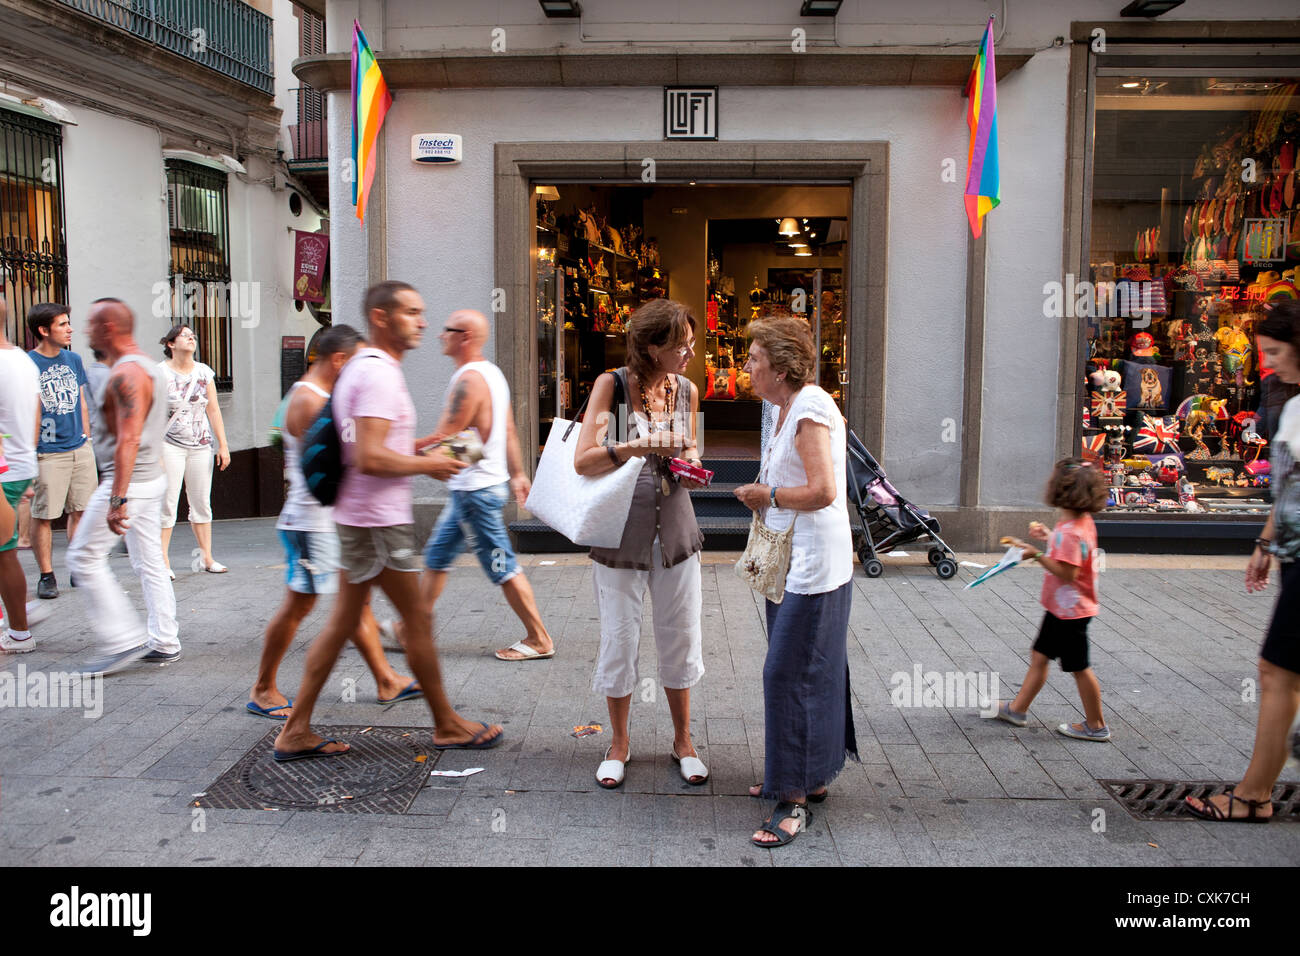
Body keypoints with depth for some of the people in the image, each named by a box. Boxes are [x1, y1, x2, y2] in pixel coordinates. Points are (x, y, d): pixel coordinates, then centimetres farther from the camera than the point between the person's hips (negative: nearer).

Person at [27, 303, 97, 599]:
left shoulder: (74, 360, 11)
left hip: (80, 449, 5)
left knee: (81, 510, 8)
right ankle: (46, 577, 9)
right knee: (42, 516, 0)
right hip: (47, 453, -5)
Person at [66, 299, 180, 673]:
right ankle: (164, 643, 16)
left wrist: (117, 499, -30)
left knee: (84, 558, 0)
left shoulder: (125, 373, -18)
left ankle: (125, 641, 0)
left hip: (127, 481, -10)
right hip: (153, 478, 10)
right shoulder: (149, 366, 14)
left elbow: (128, 439, -26)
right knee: (149, 562, 12)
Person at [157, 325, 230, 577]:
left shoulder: (204, 372, 8)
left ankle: (207, 557, 14)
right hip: (170, 445, -4)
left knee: (202, 503, 8)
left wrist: (222, 445, 8)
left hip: (201, 446, 4)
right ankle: (163, 560, 1)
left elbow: (213, 410, 11)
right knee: (167, 504, -5)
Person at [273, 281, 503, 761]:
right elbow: (370, 459, -27)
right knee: (417, 619, 2)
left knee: (343, 621, 12)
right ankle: (447, 725, 16)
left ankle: (296, 730, 16)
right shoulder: (379, 373, -18)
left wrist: (421, 450, 16)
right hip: (379, 520, -10)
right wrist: (427, 465, -14)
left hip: (358, 516, 10)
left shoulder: (359, 368, 16)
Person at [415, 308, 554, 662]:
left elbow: (442, 441, -21)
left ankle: (539, 640, 6)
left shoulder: (468, 380, -20)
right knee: (437, 555, 17)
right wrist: (517, 474, 21)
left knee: (502, 568, -3)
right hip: (471, 487, 10)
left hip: (475, 490, -10)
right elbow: (508, 431, 16)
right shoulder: (491, 373, 11)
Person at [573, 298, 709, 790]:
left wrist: (691, 468, -5)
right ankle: (618, 744, 24)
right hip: (621, 525, -3)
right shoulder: (612, 384, -9)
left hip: (675, 524, 4)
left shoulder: (687, 390, 4)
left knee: (681, 634, 9)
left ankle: (683, 741, 27)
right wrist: (636, 445, -32)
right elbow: (583, 460, -17)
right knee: (620, 636, 4)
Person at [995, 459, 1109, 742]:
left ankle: (1096, 726, 16)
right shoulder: (1083, 522, 5)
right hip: (1062, 608, 10)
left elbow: (1068, 572, -29)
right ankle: (1018, 709, 27)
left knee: (1079, 668, 3)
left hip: (1070, 611, -10)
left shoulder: (1070, 532, -27)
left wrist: (1037, 555, -26)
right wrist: (1048, 537, 14)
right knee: (1040, 656, 17)